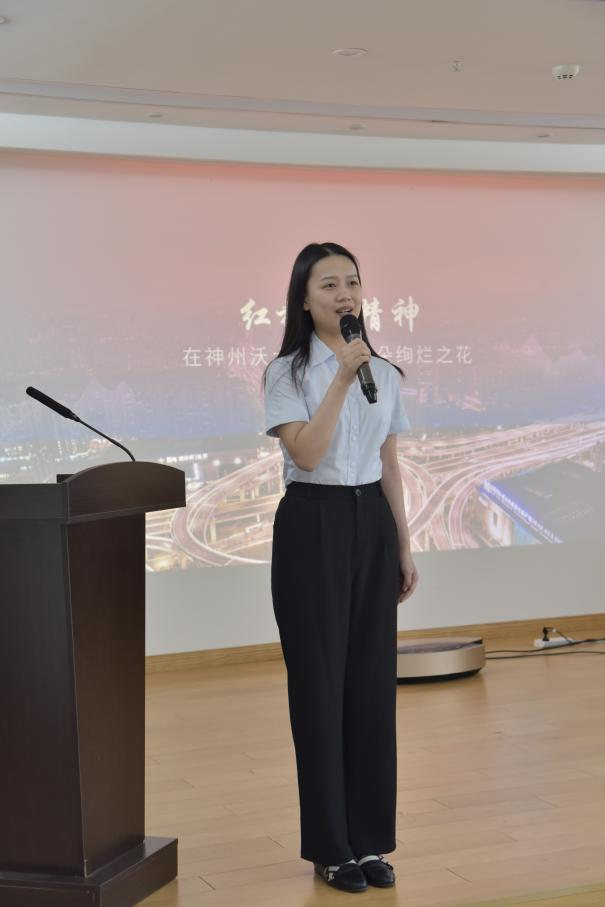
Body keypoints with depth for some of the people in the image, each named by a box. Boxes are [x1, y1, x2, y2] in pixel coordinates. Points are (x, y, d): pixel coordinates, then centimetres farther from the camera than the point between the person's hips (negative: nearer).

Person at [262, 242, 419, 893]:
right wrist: (342, 378, -21)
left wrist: (403, 546, 11)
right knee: (320, 683, 1)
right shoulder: (287, 372, -5)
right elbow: (307, 454, -19)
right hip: (312, 524, -5)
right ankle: (330, 846, 12)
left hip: (371, 522, 5)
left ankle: (369, 839, 19)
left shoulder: (383, 373, 9)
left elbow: (389, 465, 13)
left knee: (373, 682, 7)